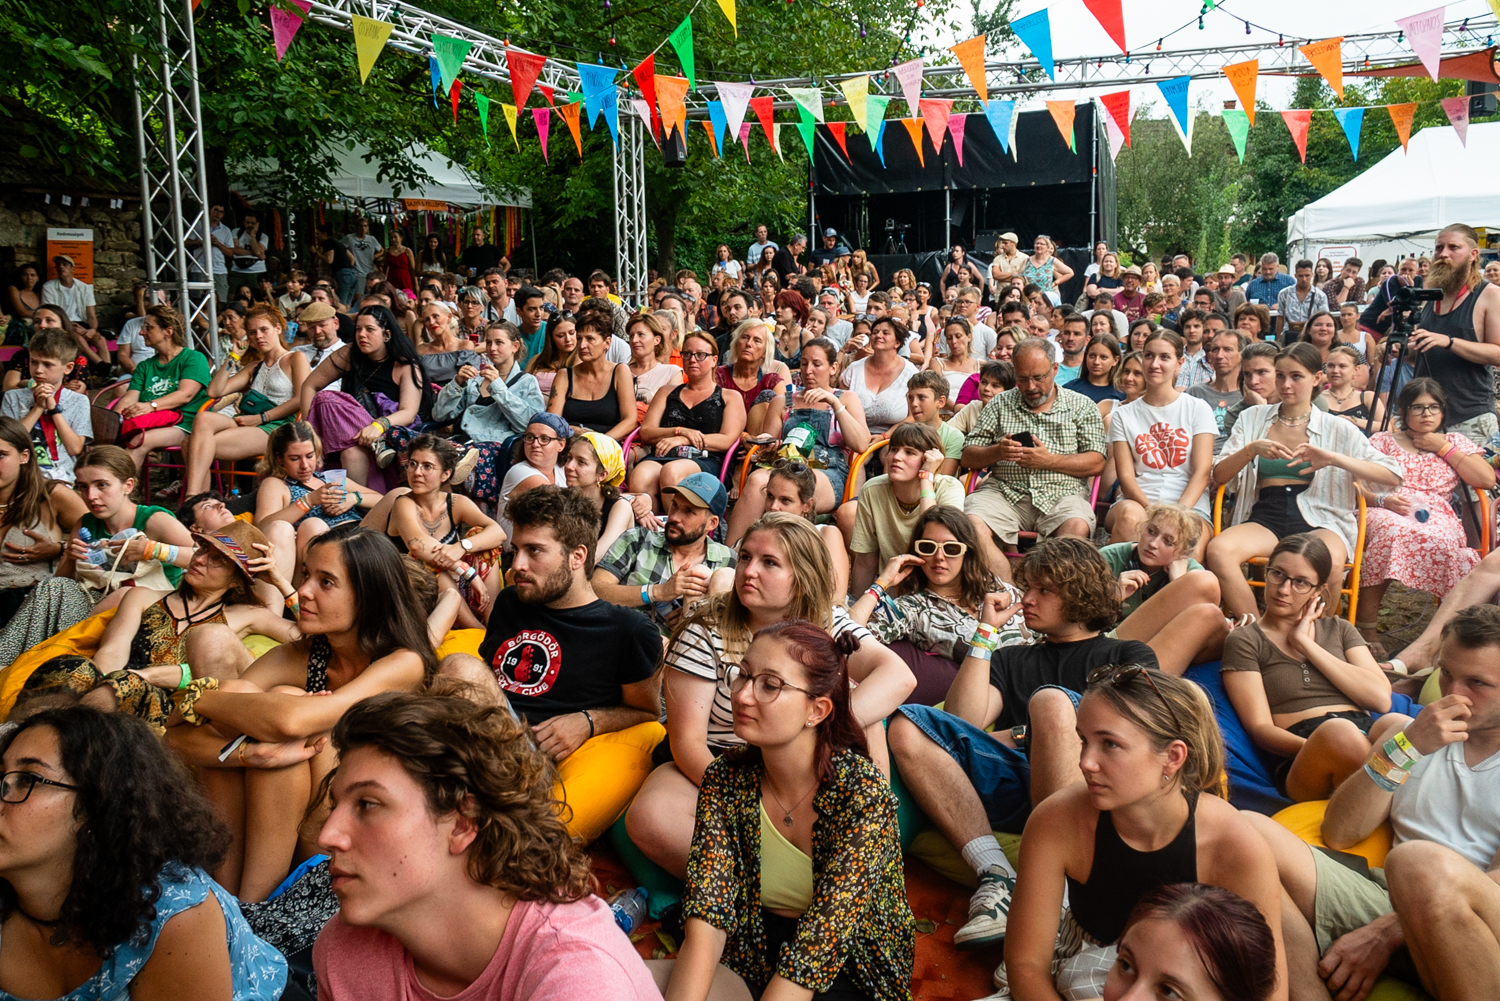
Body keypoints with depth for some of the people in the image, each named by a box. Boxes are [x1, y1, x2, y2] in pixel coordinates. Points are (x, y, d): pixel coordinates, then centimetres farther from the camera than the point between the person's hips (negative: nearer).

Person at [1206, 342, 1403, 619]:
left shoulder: (1337, 429, 13)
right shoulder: (1252, 419, 18)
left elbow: (1393, 477, 4)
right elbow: (1218, 476, 10)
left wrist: (1335, 459, -10)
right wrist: (1251, 450, -9)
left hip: (1319, 520, -1)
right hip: (1265, 517, 1)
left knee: (1329, 563, -38)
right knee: (1218, 549, -33)